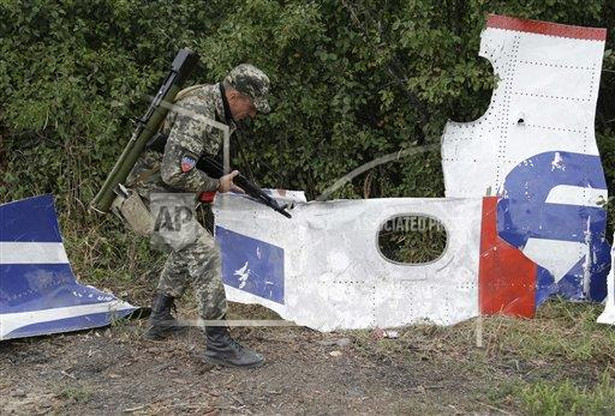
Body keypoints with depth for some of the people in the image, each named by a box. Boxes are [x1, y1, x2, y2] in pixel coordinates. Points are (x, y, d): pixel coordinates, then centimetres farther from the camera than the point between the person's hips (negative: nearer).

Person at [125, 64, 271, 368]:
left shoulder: (215, 106, 3)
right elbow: (175, 173, -31)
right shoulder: (196, 115, -28)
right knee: (203, 252, -17)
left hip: (170, 190, 11)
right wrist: (217, 185, -18)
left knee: (186, 248, 23)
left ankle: (159, 320, 36)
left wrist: (221, 180, 3)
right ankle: (219, 343, -14)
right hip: (154, 191, -11)